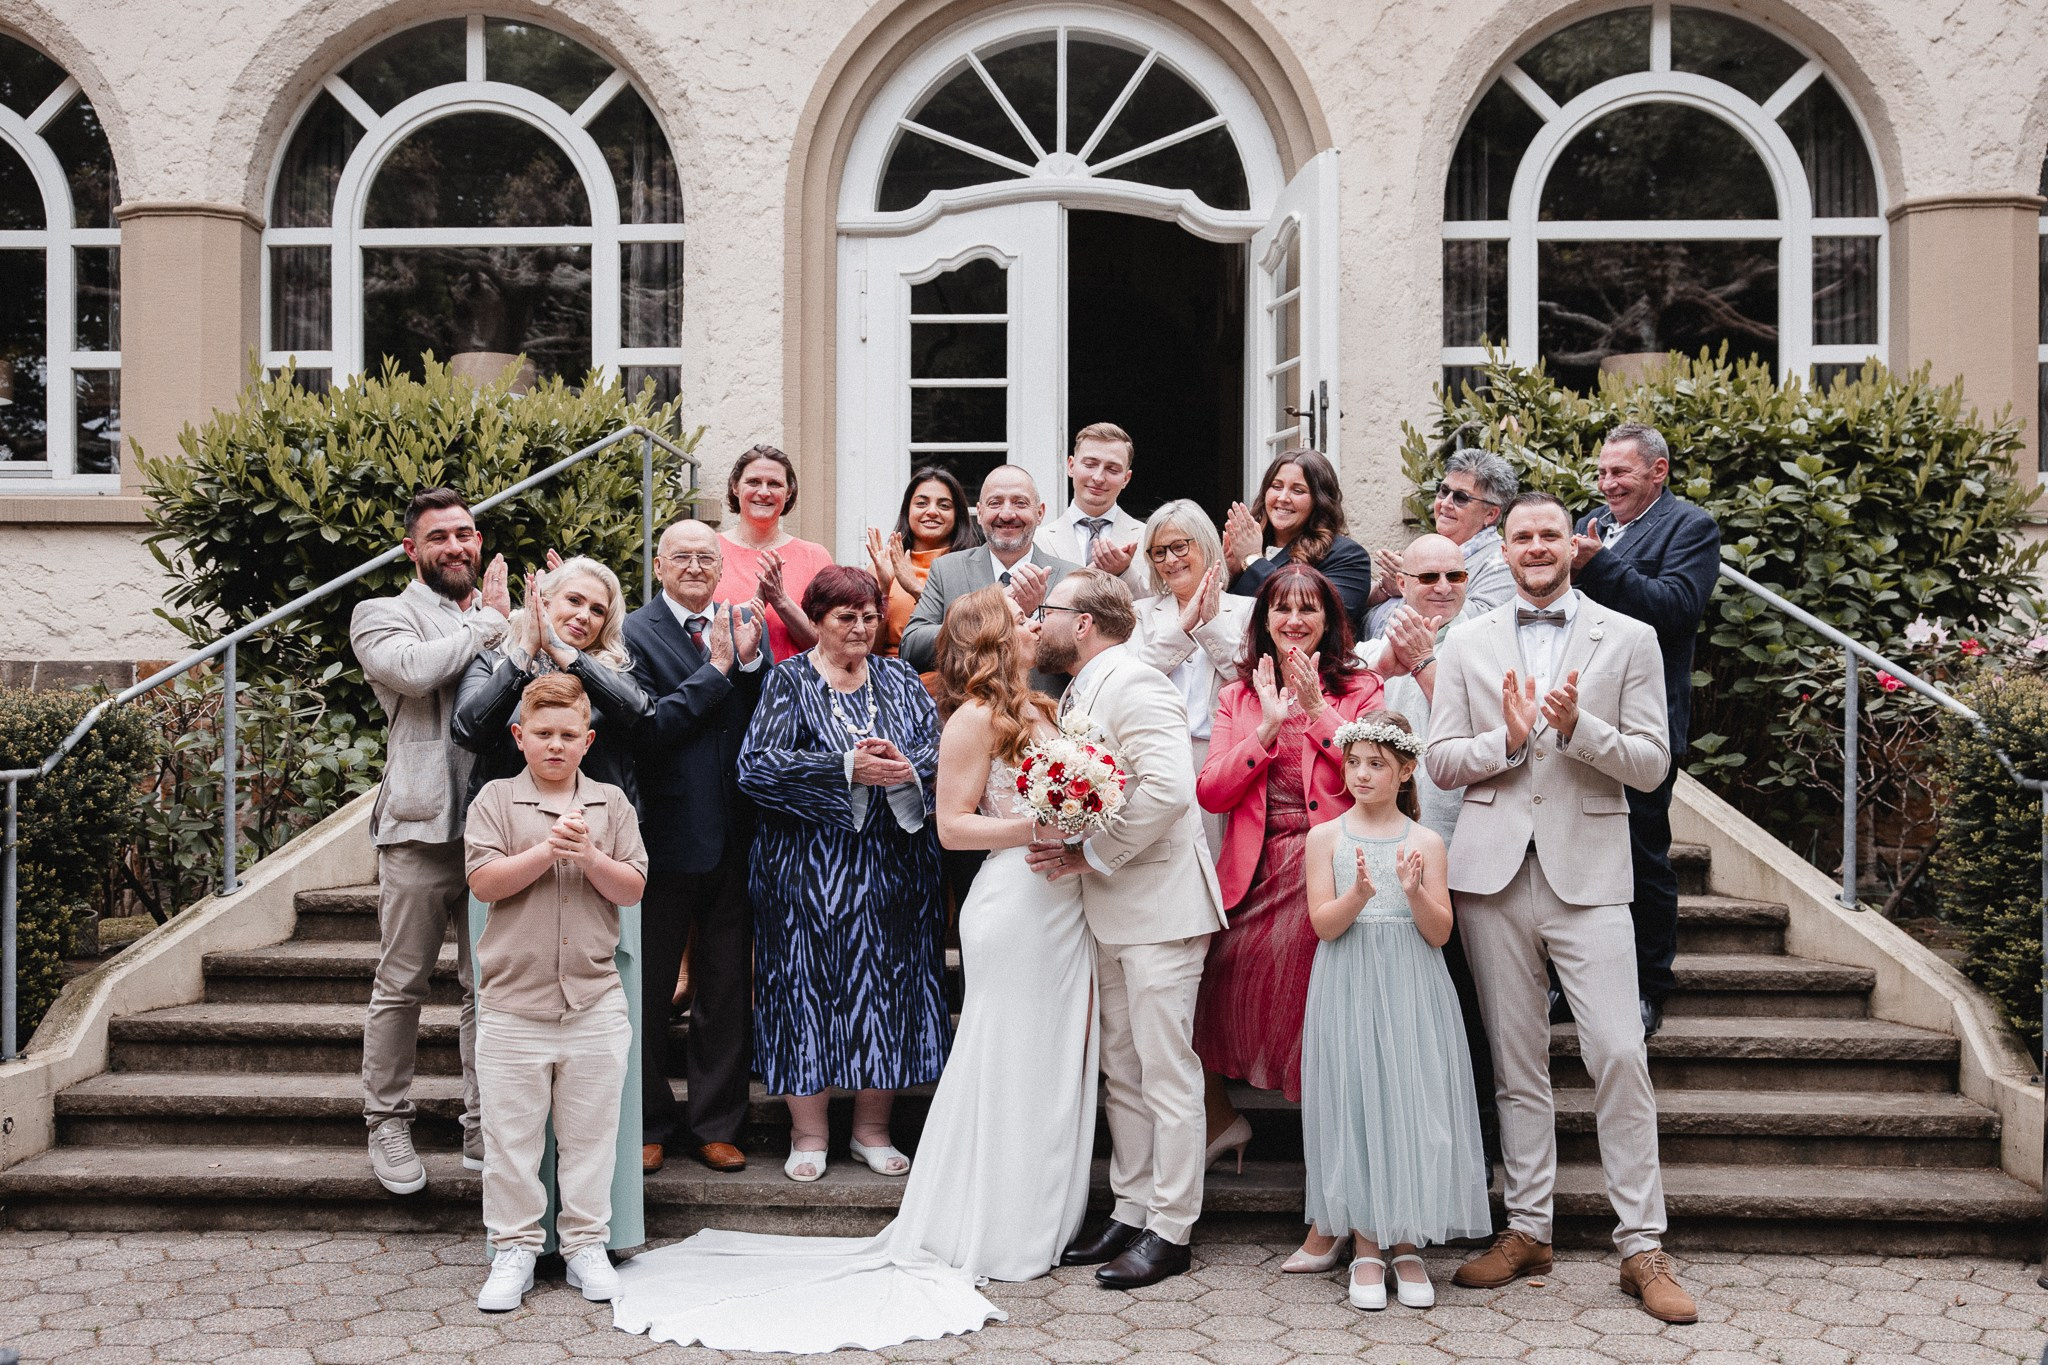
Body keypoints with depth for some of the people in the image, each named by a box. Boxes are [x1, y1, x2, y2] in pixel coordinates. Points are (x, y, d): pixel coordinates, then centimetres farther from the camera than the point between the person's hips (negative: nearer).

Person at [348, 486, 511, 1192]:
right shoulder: (382, 615, 5)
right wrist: (488, 622, -6)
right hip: (421, 825, -4)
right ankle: (388, 1124, 17)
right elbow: (413, 669, -17)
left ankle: (482, 1128, 17)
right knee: (401, 986, 3)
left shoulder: (504, 617, 19)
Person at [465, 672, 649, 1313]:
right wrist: (548, 849, -19)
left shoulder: (610, 803, 7)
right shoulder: (495, 799, 3)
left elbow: (633, 888, 2)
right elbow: (483, 881, -9)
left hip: (595, 1000, 1)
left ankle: (586, 1246, 20)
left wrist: (589, 855, -14)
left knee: (591, 1129, 8)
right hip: (512, 1000, -1)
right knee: (511, 1133, 5)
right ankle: (514, 1249, 18)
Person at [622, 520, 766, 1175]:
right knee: (648, 991, 11)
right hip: (666, 838, -4)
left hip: (735, 839, 4)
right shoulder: (635, 634, -8)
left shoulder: (744, 626, 5)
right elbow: (646, 729, -20)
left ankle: (715, 1124, 26)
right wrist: (717, 669, -18)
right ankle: (647, 1124, 26)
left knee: (728, 991, 13)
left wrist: (749, 660, -15)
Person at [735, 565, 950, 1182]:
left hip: (893, 865, 3)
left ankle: (872, 1127, 18)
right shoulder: (788, 681, 1)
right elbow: (757, 765, -12)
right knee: (806, 986, 1)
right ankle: (808, 1134, 13)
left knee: (887, 986, 6)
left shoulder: (902, 681, 12)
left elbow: (941, 752, 2)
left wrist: (906, 769, -20)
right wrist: (846, 770, -18)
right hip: (806, 868, -3)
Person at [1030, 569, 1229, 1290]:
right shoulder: (1078, 695, 17)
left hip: (1158, 905, -10)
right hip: (1108, 911, 10)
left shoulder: (1133, 683, -14)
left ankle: (1169, 1231, 6)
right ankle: (1131, 1212, 23)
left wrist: (1090, 855, -18)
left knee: (1167, 1071, -2)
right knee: (1121, 1072, 14)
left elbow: (1167, 786, -26)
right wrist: (1062, 846, 2)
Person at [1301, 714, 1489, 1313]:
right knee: (1356, 1106, 0)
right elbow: (1324, 924, -5)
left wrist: (1415, 892, -18)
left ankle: (1408, 1246, 13)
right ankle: (1366, 1247, 11)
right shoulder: (1326, 837, 3)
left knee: (1413, 1106, 0)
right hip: (1349, 992, 0)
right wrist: (1358, 893, -23)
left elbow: (1440, 932, 0)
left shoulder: (1425, 842, 4)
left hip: (1412, 993, 1)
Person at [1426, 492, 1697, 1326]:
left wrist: (1579, 727, -16)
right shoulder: (1467, 645, 10)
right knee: (1516, 1061, 9)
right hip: (1494, 874, 2)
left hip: (1589, 872, -2)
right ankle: (1526, 1230, 19)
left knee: (1619, 1055, -6)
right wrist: (1506, 738, -11)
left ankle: (1642, 1246, 4)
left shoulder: (1629, 640, 5)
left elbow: (1651, 764, 0)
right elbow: (1439, 760, 6)